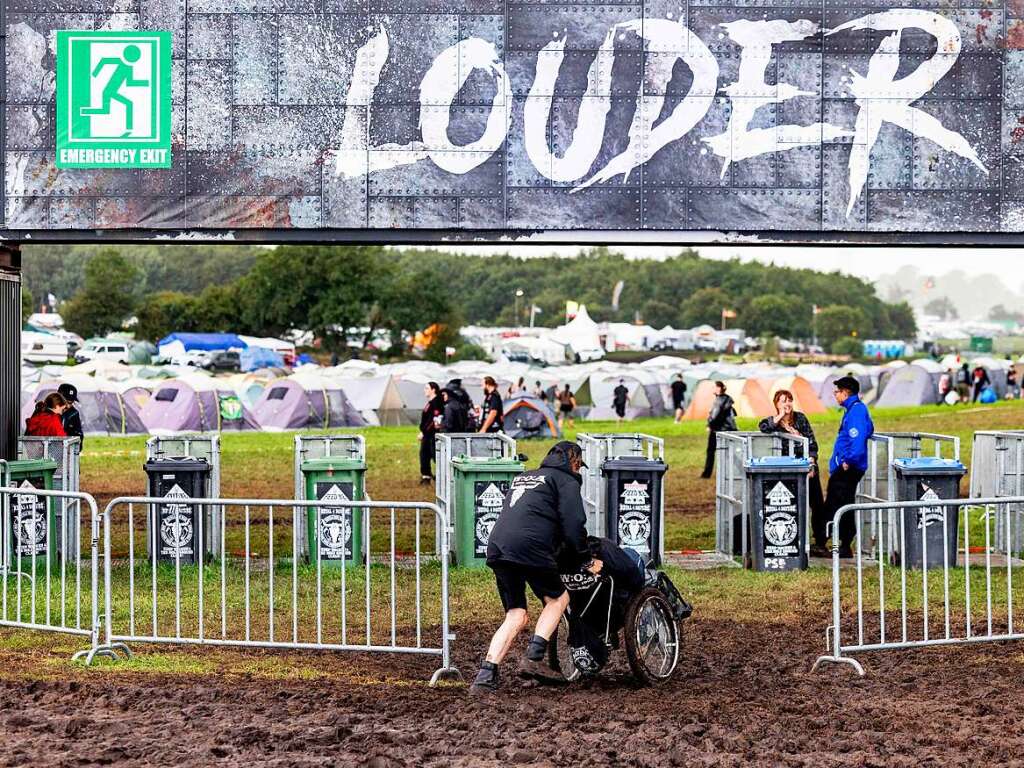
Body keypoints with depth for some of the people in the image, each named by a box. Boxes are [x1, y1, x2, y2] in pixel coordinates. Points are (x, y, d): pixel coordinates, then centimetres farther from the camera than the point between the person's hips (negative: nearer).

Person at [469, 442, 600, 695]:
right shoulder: (566, 480, 11)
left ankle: (486, 676, 0)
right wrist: (586, 561, 12)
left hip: (497, 548, 7)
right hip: (529, 548, -7)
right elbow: (573, 525, -1)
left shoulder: (523, 478, 33)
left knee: (516, 616, 13)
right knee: (558, 599, 15)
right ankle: (533, 657, 0)